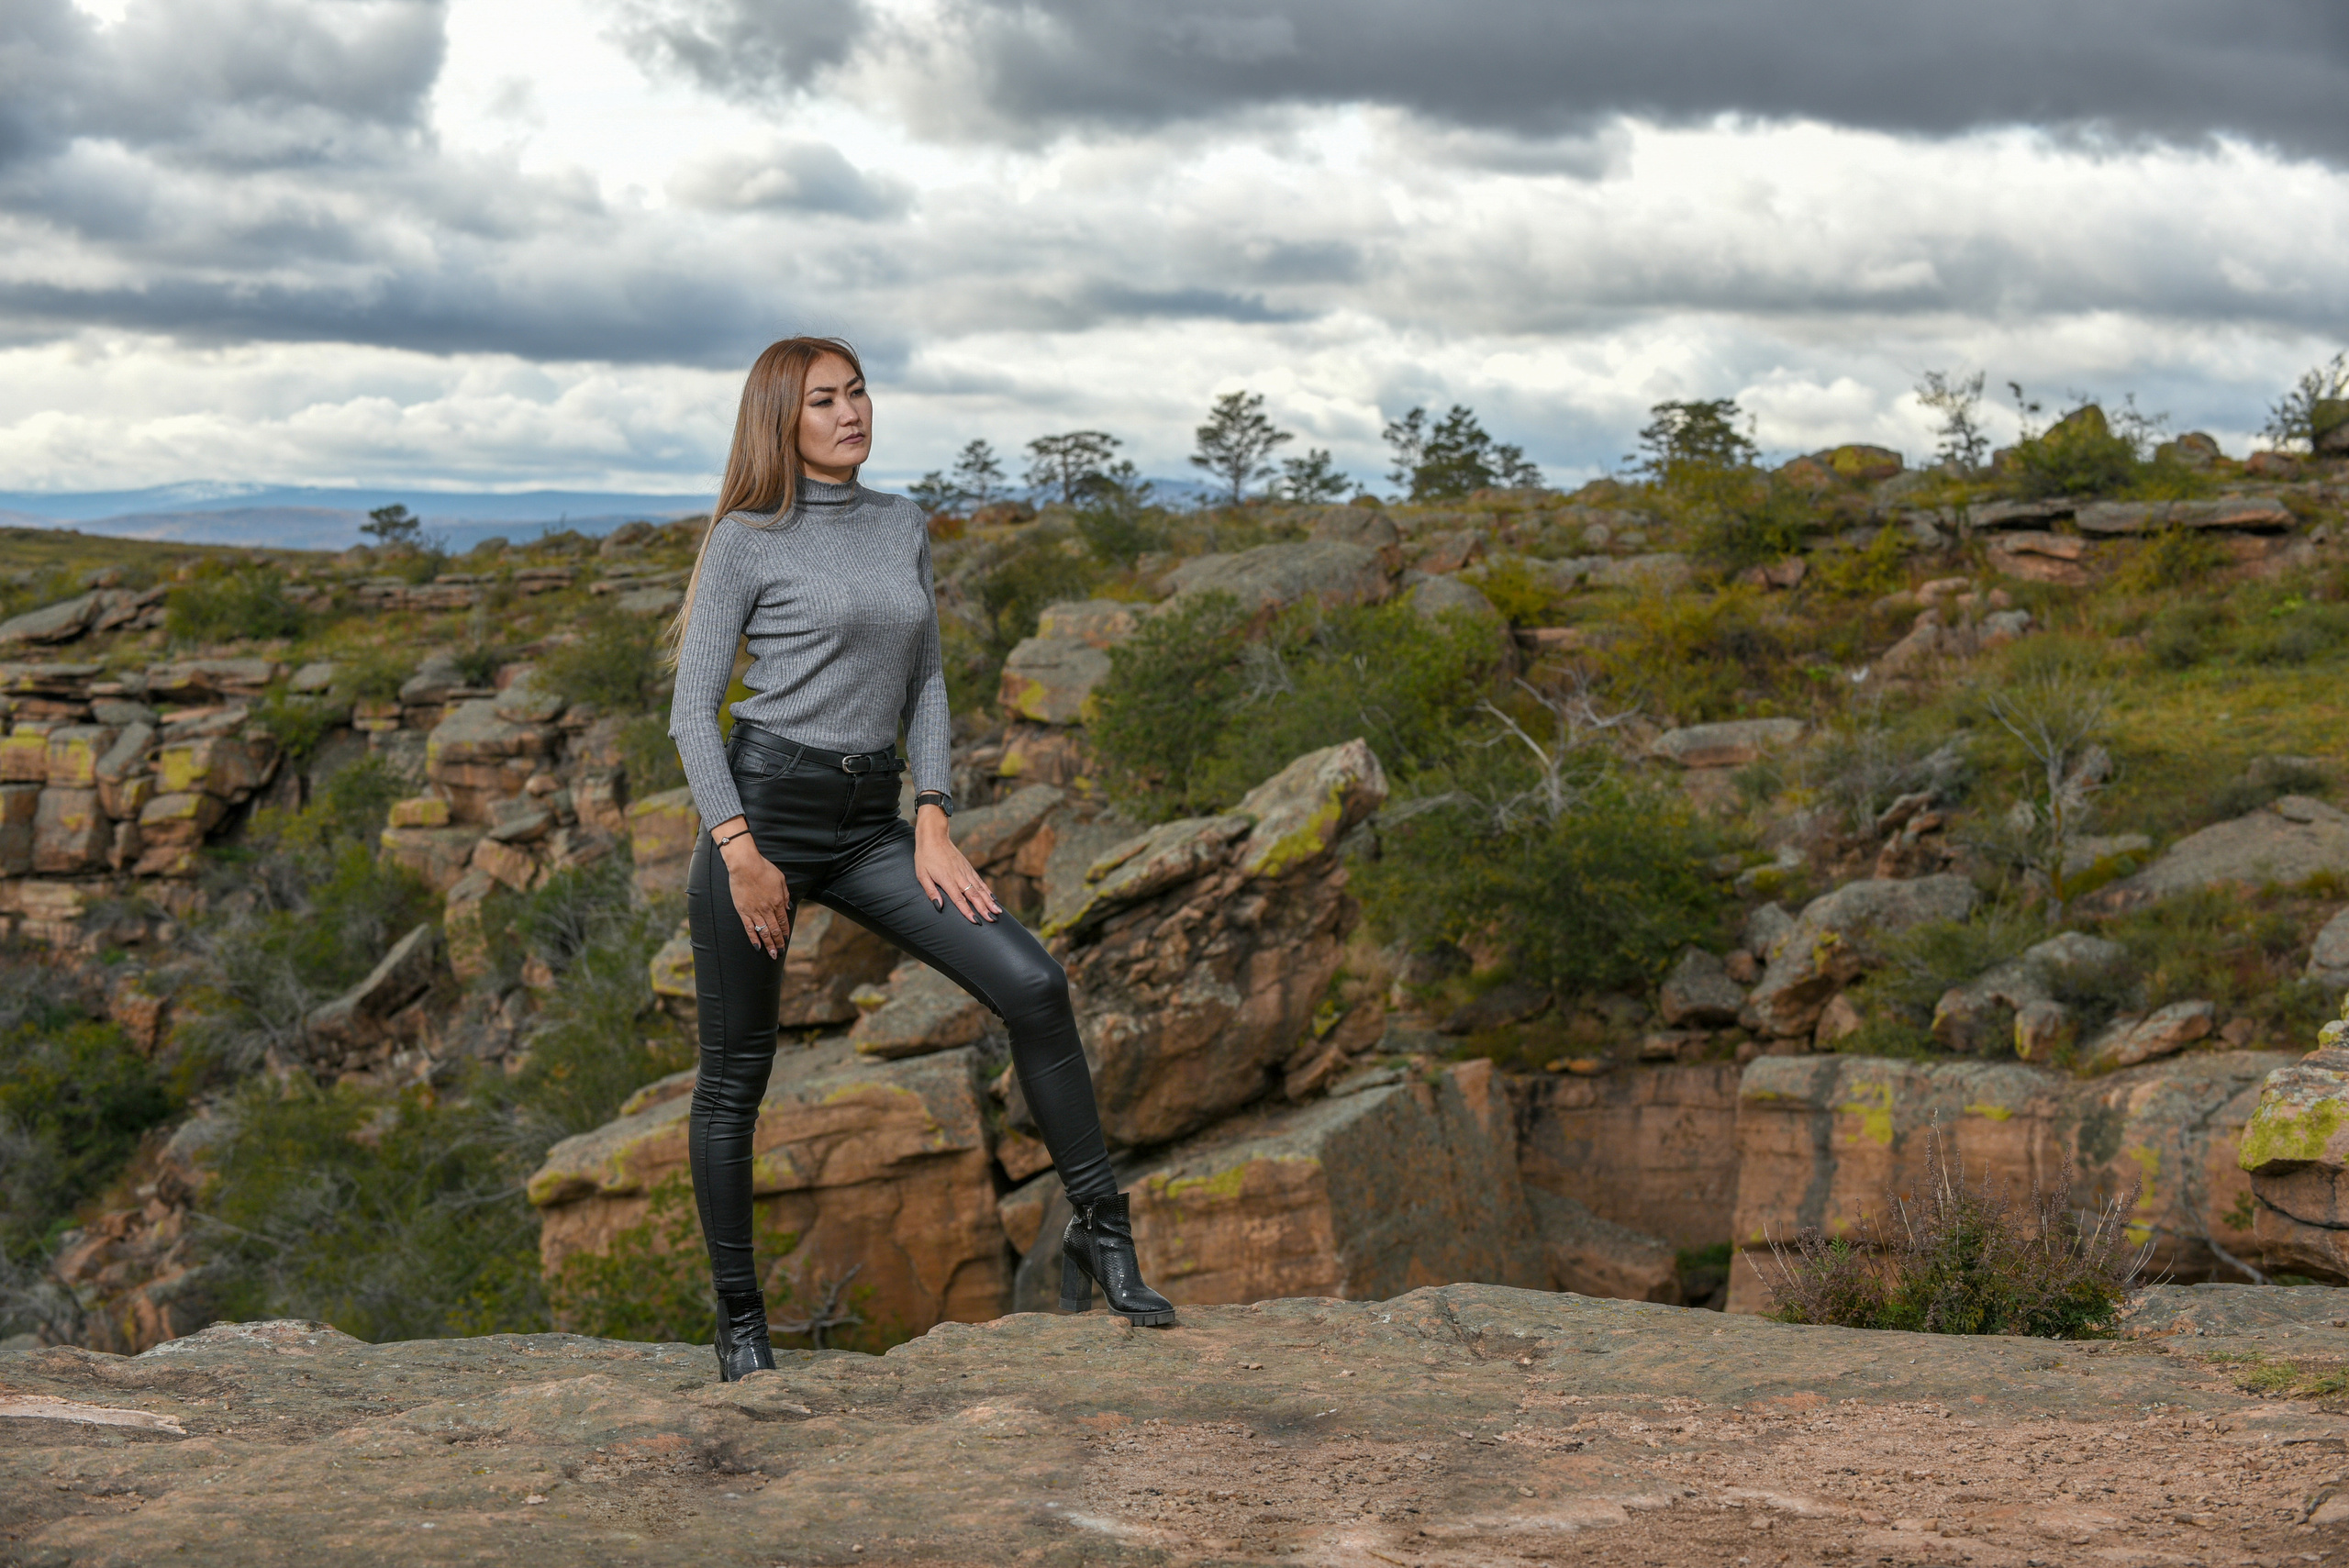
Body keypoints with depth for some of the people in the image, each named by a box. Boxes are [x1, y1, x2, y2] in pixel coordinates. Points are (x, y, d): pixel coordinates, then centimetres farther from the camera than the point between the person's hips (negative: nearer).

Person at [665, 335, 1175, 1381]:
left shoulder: (904, 528, 12)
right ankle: (739, 1320, 16)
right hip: (760, 807, -5)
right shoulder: (746, 540, -4)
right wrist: (740, 851, -16)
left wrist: (934, 823, 1)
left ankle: (1100, 1231, -2)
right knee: (736, 1075, 3)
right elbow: (691, 712, -6)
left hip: (870, 825, 5)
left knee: (1032, 985, -11)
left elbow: (925, 686, 14)